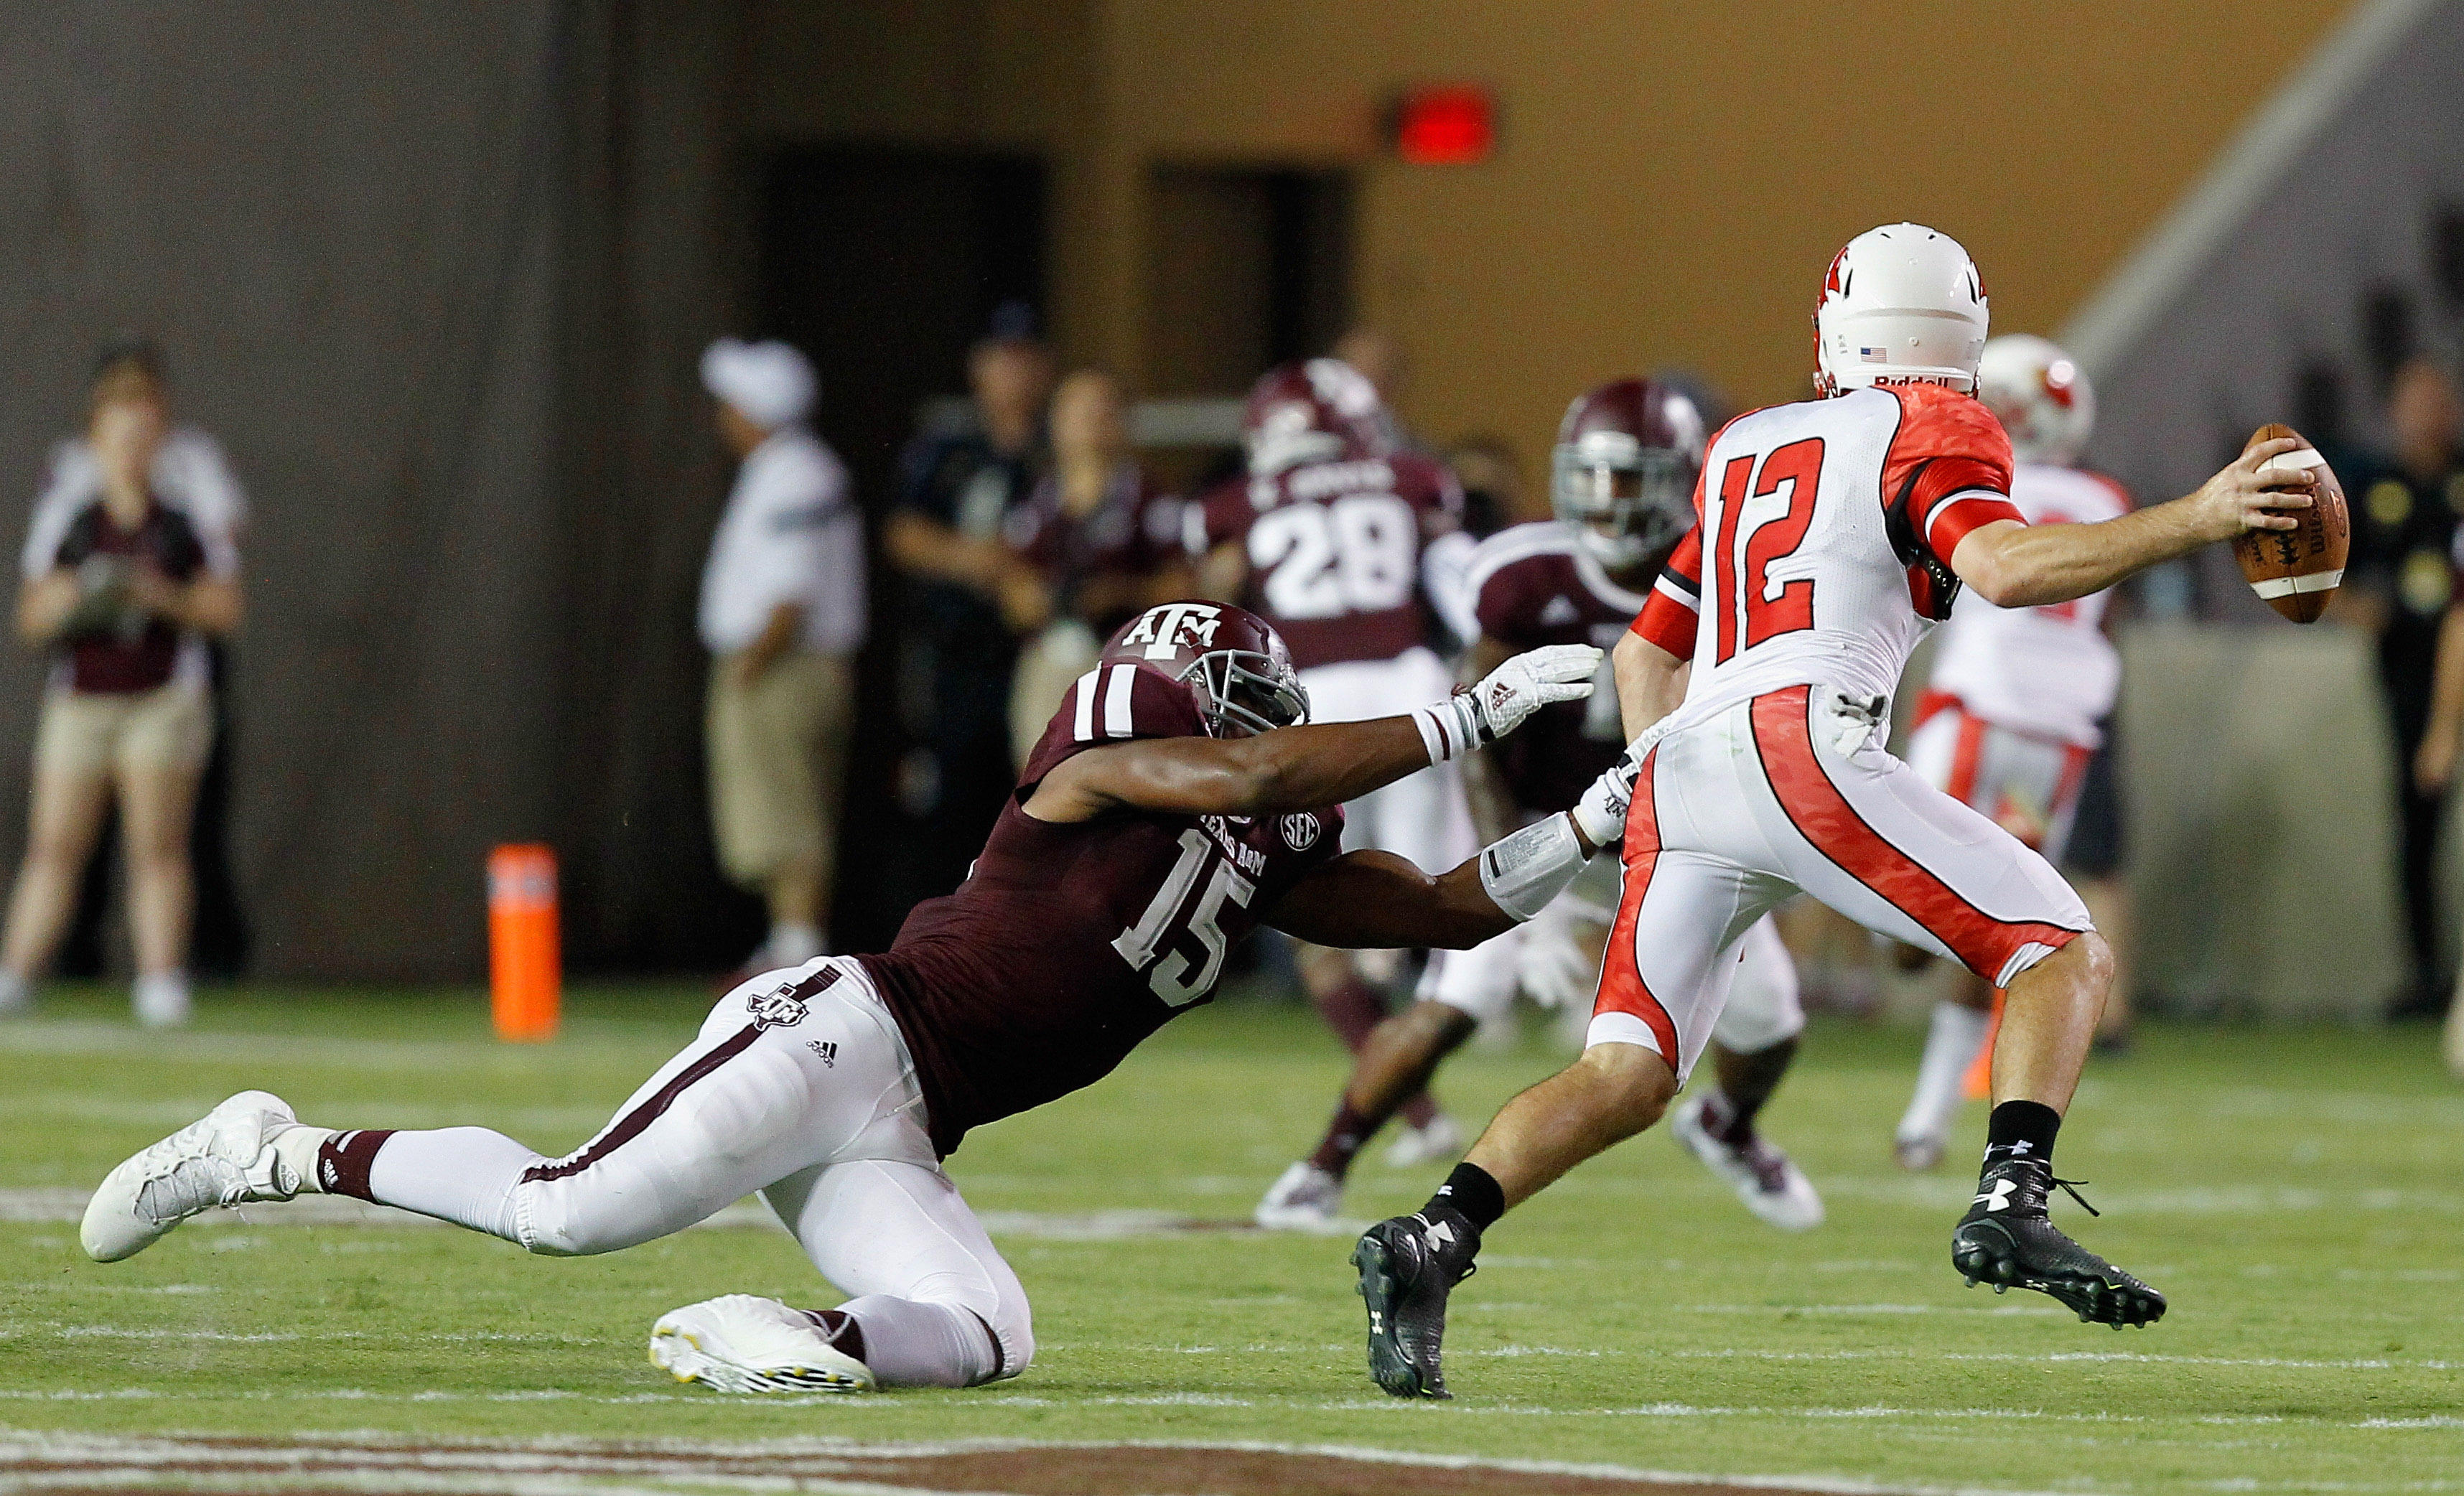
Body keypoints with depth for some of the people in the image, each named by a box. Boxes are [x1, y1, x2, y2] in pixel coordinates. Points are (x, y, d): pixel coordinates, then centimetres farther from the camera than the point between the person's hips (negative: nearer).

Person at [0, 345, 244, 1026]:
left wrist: (164, 597, -14)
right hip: (80, 701, 2)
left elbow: (225, 608, 2)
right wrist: (64, 602, -13)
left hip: (164, 696, -2)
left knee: (157, 846, -7)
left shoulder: (189, 515, 2)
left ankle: (161, 983, -7)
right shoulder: (67, 517, 6)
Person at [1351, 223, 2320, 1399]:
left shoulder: (1743, 452, 30)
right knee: (2063, 955, 0)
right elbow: (2001, 566, -10)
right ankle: (2009, 1204, -22)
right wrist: (2195, 520, -11)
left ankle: (1432, 1240, -17)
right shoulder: (1930, 432, 10)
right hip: (1798, 741, -6)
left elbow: (1646, 655, 32)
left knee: (1628, 1074, 4)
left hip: (1678, 772, 6)